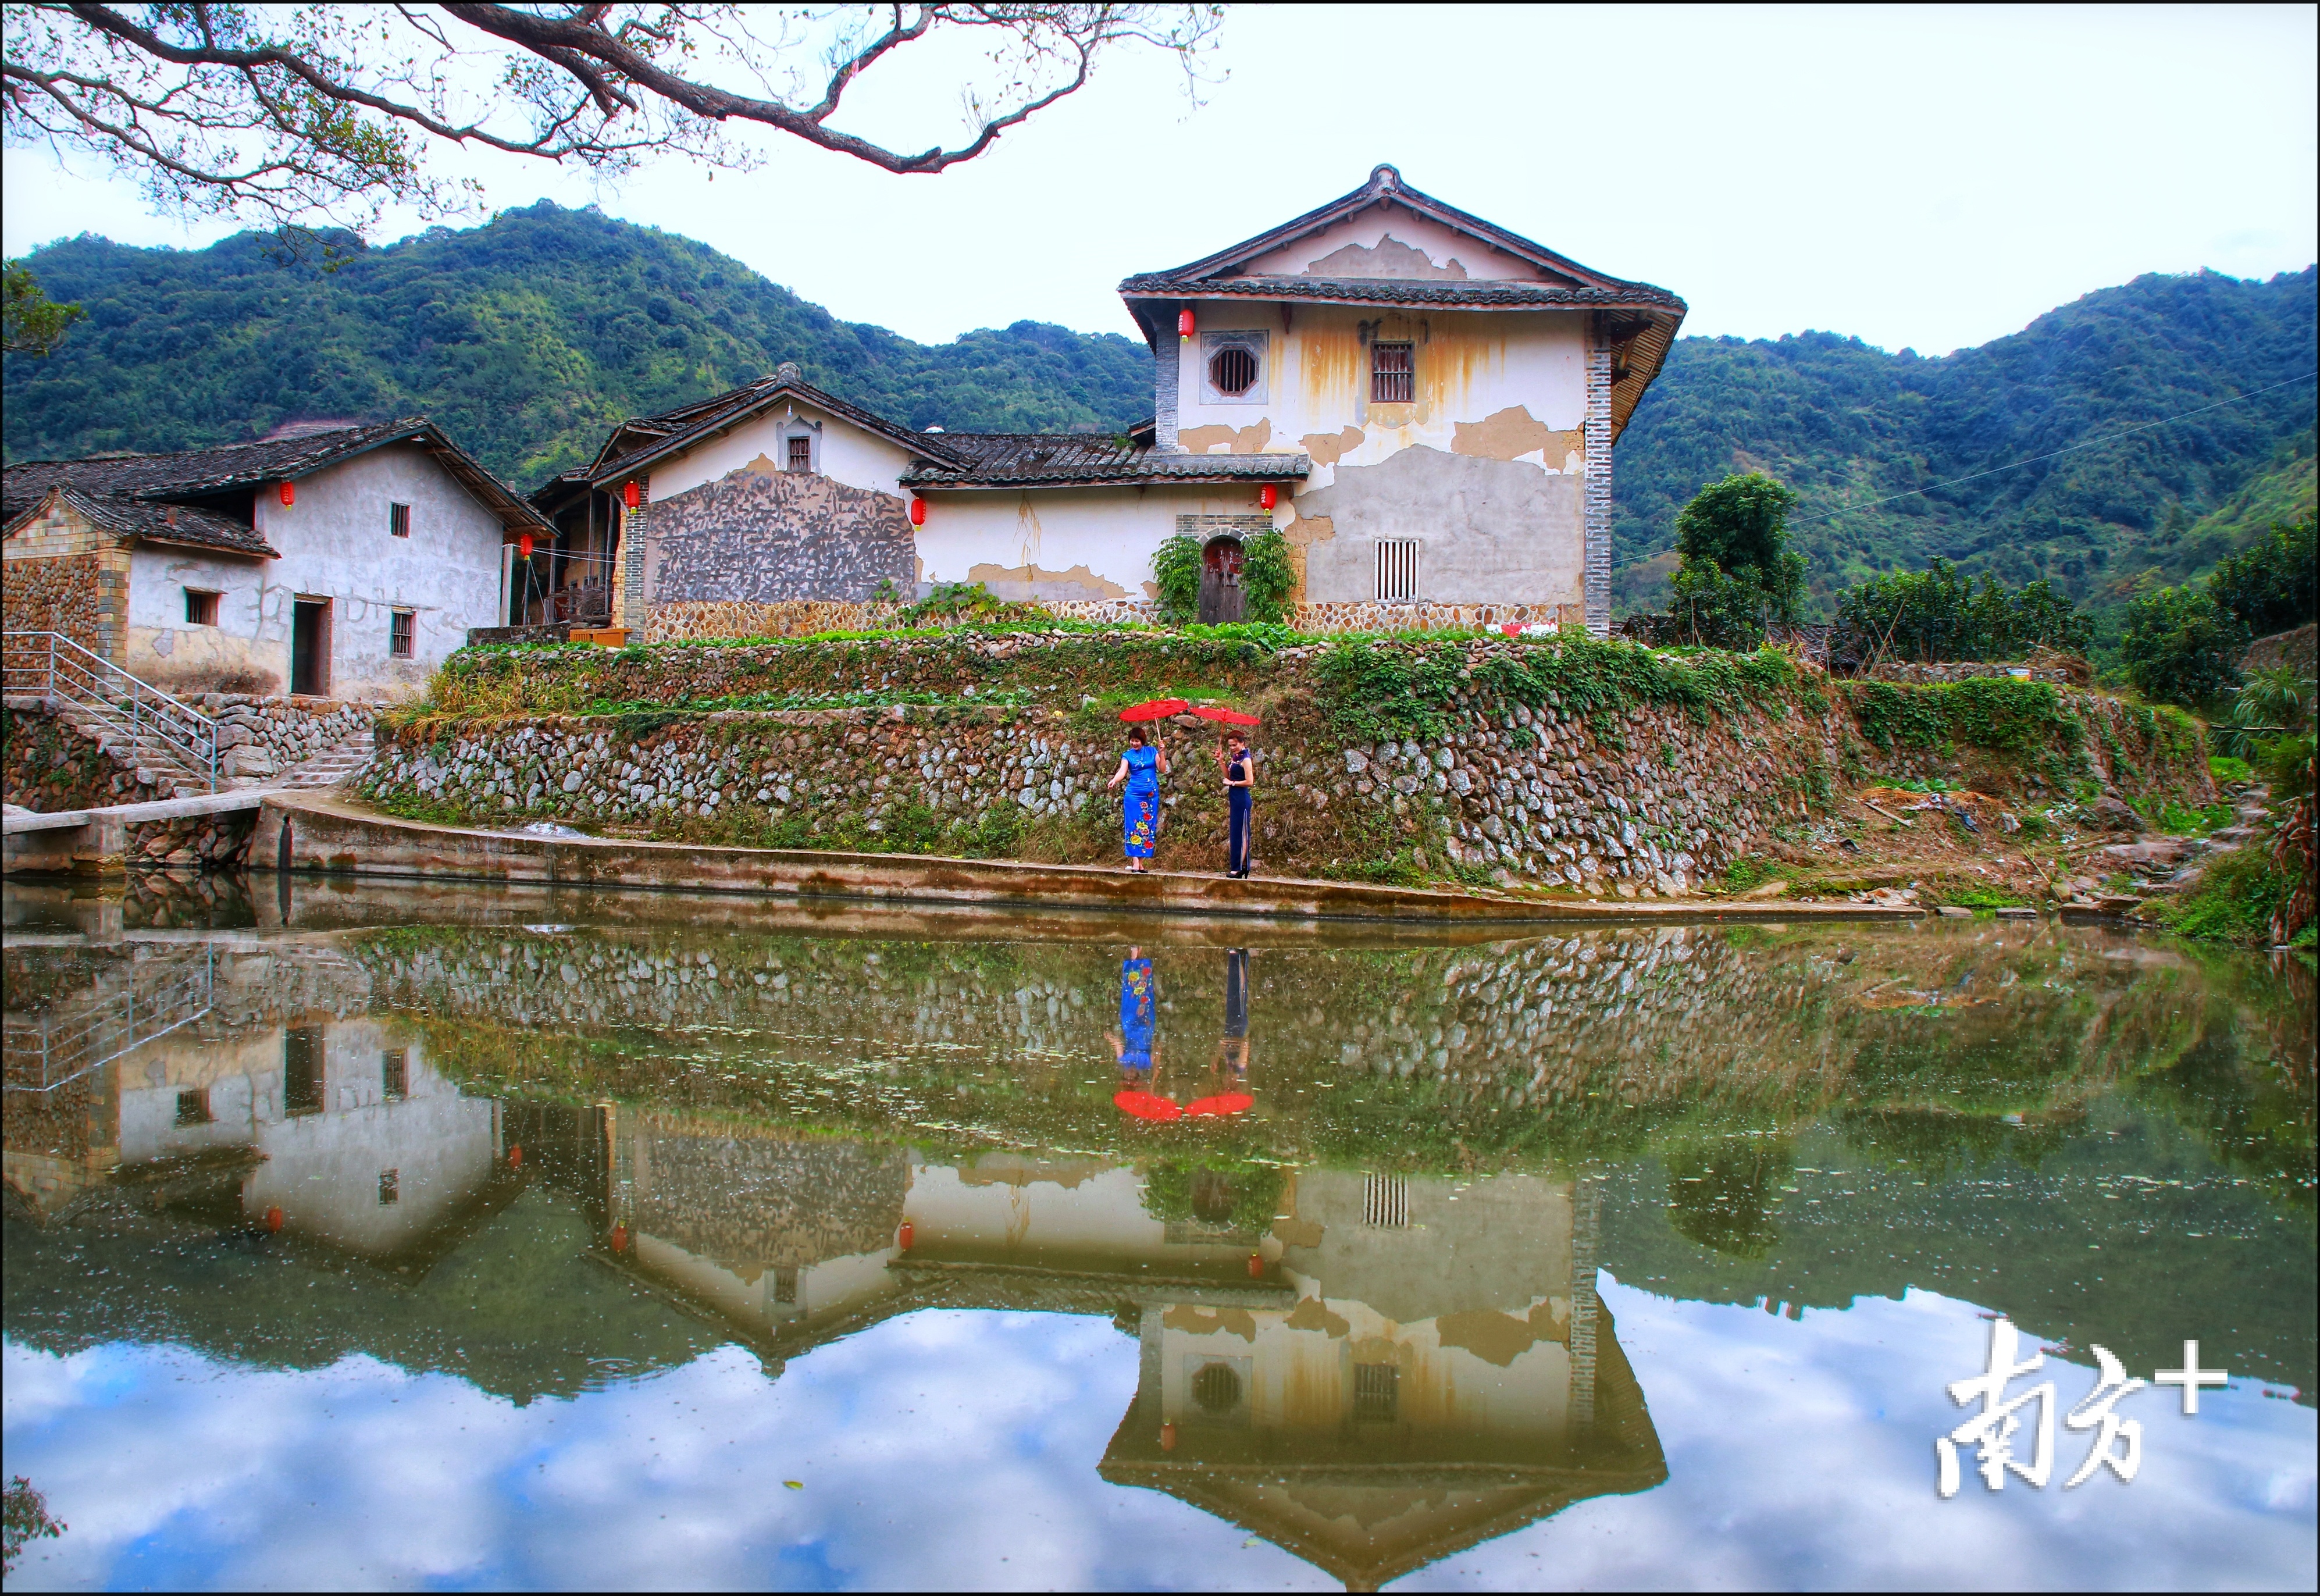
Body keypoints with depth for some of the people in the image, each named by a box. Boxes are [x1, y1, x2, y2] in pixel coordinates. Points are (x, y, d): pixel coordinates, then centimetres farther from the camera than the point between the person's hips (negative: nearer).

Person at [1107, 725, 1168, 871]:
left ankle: (1141, 862, 7)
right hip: (1134, 795, -2)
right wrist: (1114, 780, -34)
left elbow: (1162, 770, 4)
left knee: (1148, 827, 3)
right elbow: (1122, 772, -14)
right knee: (1134, 827, -8)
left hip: (1152, 795, 2)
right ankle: (1135, 862, -10)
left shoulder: (1152, 751, 7)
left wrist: (1162, 753, -7)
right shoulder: (1128, 755, 1)